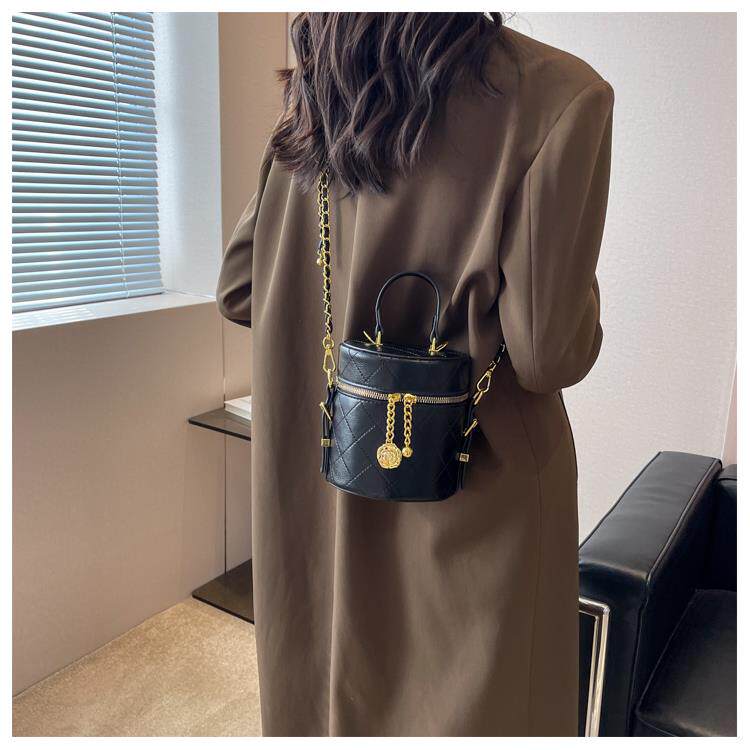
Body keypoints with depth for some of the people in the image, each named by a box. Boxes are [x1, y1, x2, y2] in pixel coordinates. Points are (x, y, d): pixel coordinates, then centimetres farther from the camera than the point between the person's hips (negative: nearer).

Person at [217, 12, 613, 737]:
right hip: (470, 492, -5)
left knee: (329, 687, 24)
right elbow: (545, 349, -20)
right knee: (471, 702, 17)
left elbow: (236, 290, 4)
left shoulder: (310, 104, 0)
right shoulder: (559, 93, -17)